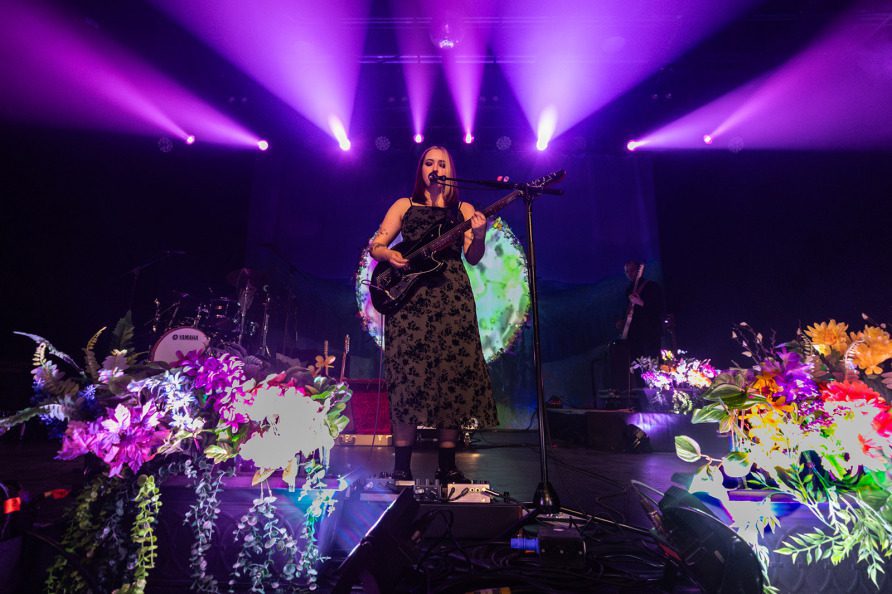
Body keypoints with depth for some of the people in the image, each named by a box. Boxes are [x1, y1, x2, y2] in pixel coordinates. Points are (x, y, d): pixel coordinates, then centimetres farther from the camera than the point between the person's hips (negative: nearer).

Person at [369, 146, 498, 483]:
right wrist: (388, 255, -10)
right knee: (408, 376, -7)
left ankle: (447, 465, 9)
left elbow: (473, 258, 5)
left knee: (453, 374, -3)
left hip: (453, 300, 1)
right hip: (408, 297, -1)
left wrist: (478, 236, -16)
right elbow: (374, 246, 12)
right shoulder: (404, 206, 16)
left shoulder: (463, 210, 17)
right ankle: (401, 466, 4)